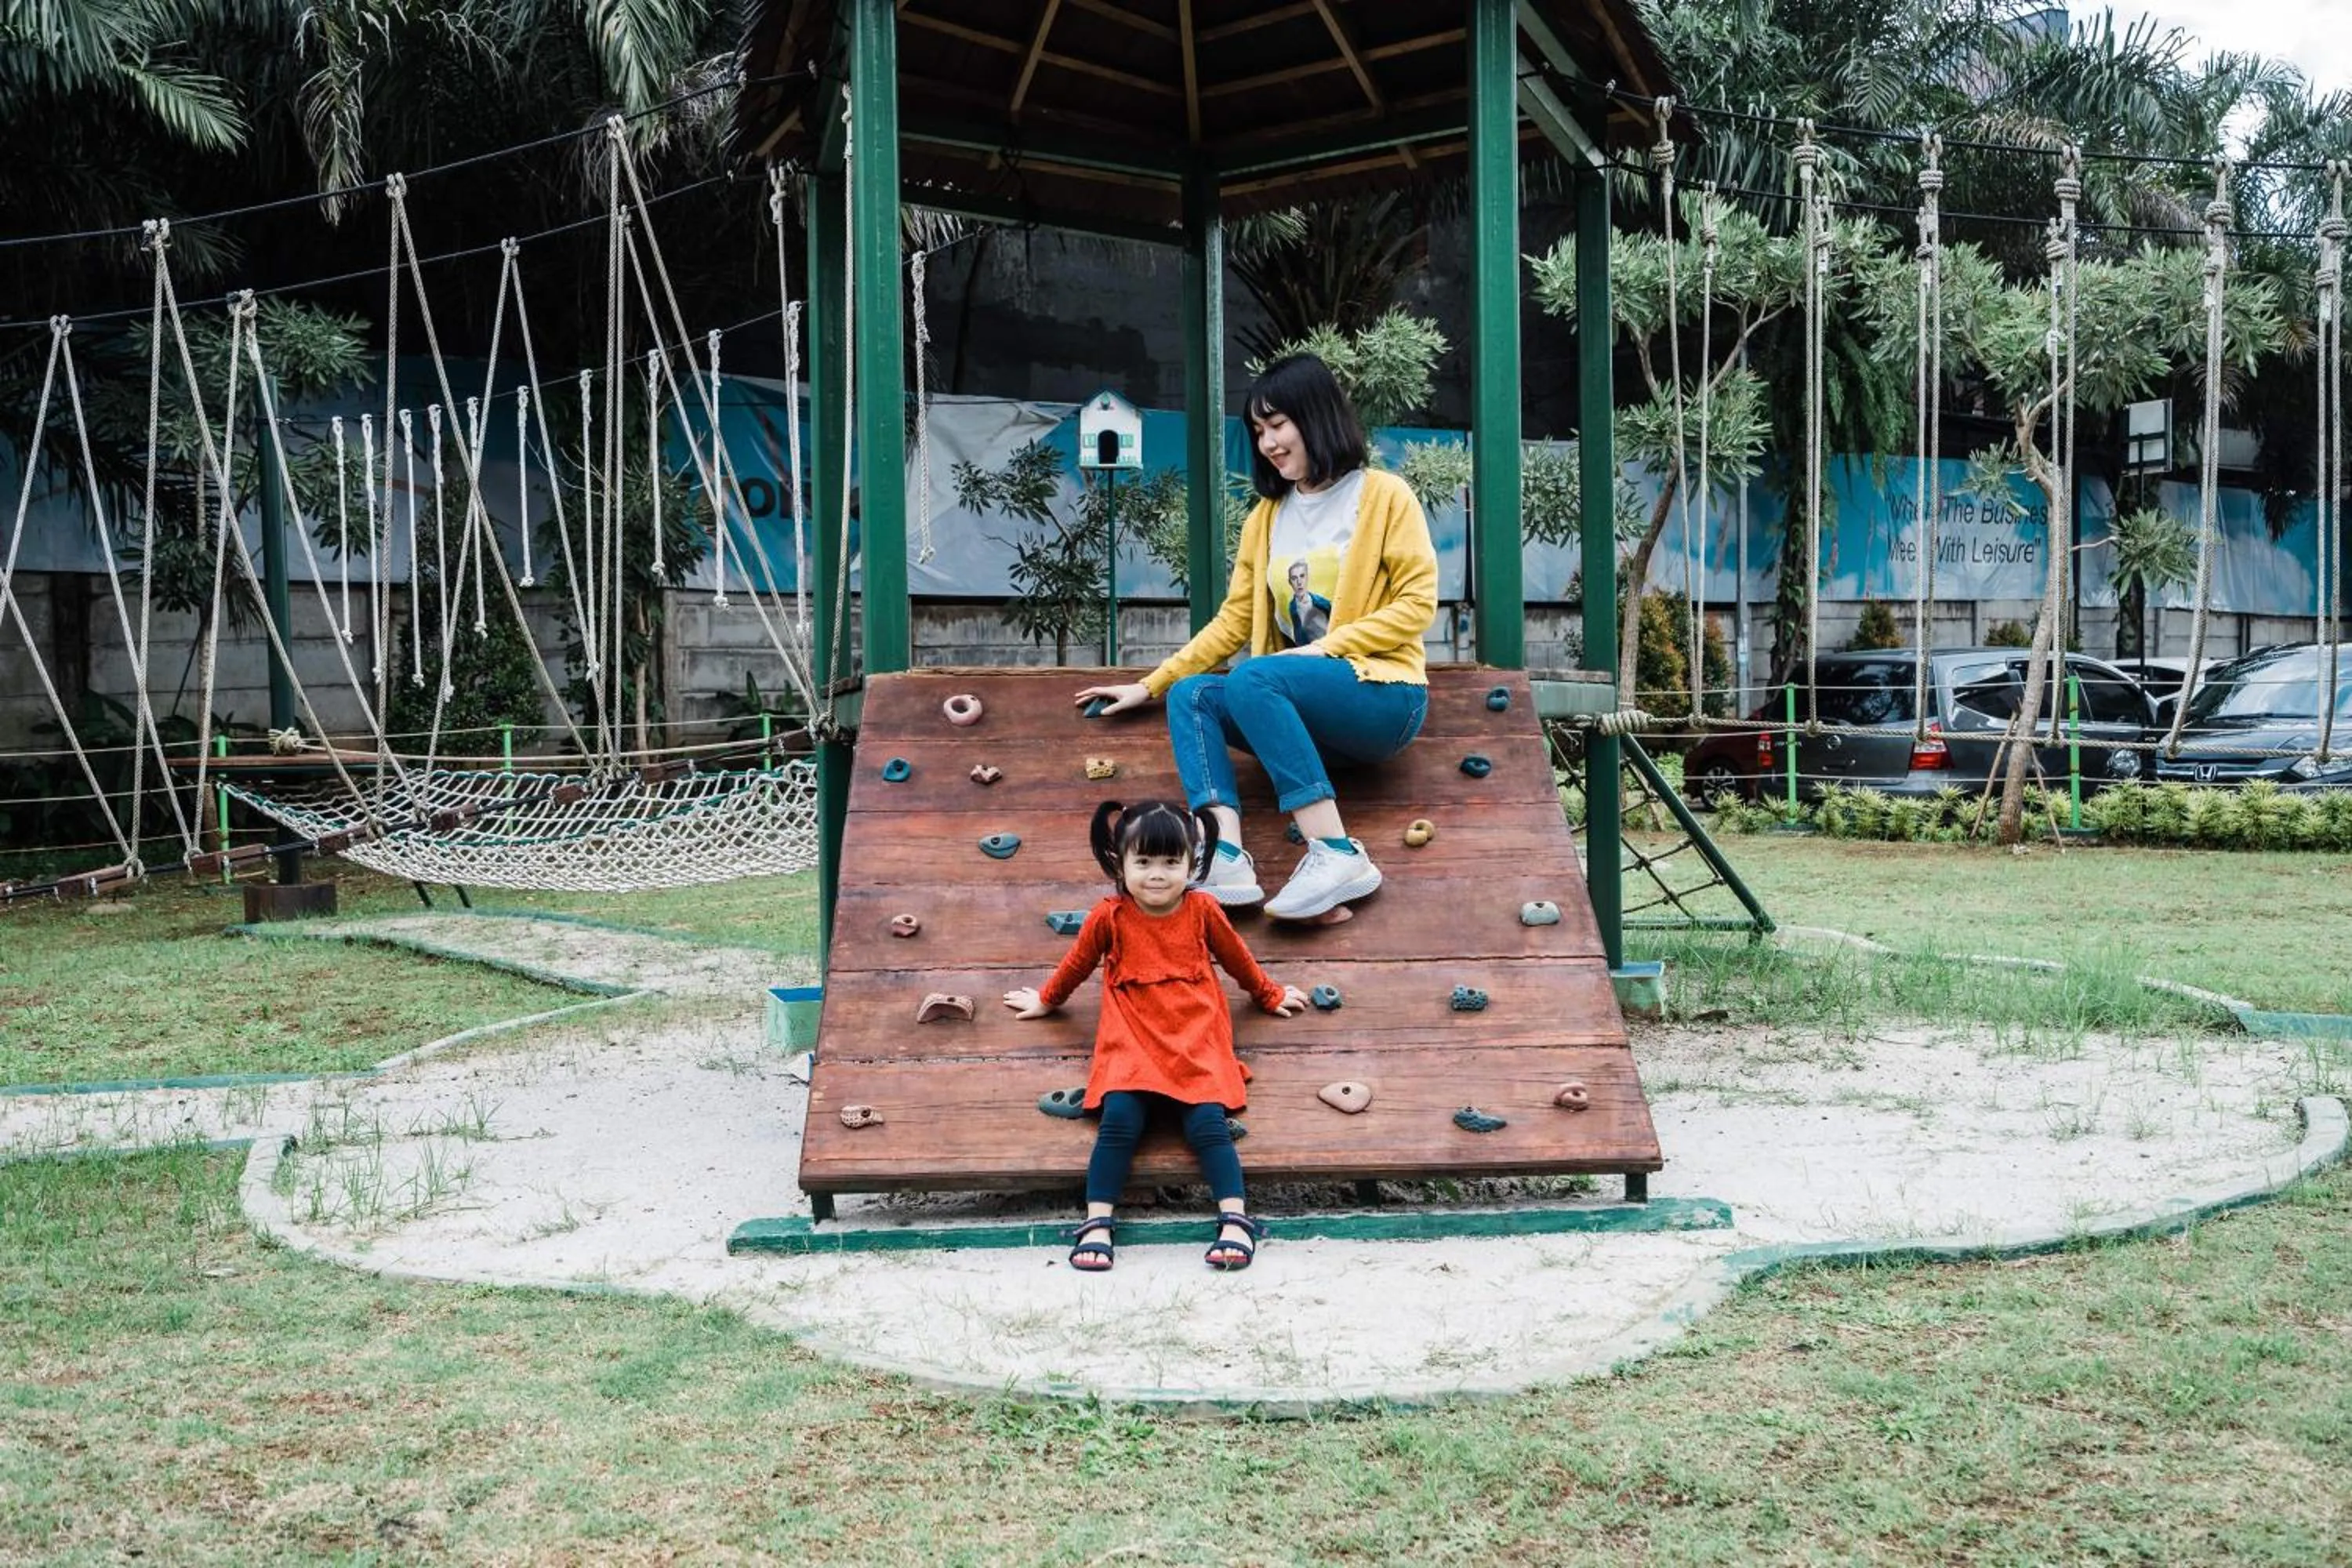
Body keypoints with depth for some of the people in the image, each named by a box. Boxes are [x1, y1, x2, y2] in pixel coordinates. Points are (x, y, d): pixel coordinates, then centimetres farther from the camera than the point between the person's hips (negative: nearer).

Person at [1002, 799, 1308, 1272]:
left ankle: (1235, 1221, -14)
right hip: (1131, 1042, -1)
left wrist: (1270, 995, 34)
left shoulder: (1202, 910, 2)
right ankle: (1097, 1224, -17)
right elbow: (1078, 963, 18)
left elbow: (1236, 957, 20)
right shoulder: (1110, 916, -2)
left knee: (1208, 1122, -18)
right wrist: (1046, 1000, 32)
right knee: (1119, 1119, -22)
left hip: (1196, 1041, 1)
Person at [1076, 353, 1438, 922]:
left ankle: (1337, 854, -34)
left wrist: (1326, 646, -16)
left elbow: (1417, 603, -6)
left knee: (1252, 677, -31)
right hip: (1305, 708, 6)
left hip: (1382, 693, -6)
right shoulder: (1265, 518, 16)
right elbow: (1234, 621, 14)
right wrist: (1149, 684, 6)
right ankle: (1228, 860, -36)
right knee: (1191, 695, -17)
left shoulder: (1384, 495, 1)